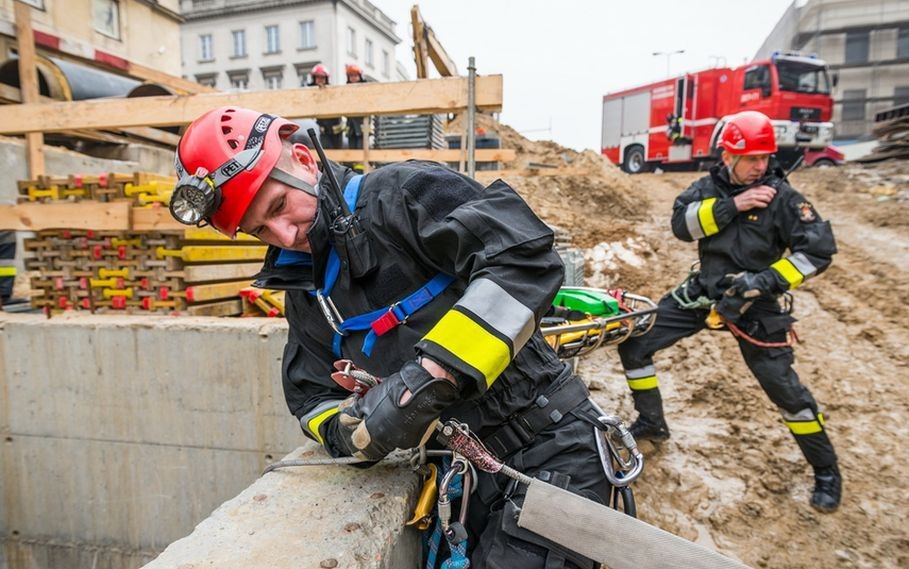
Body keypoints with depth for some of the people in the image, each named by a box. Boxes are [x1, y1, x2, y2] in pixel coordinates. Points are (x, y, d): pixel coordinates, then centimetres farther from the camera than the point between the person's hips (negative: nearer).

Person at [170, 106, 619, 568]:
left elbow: (526, 256, -25)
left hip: (548, 446, -6)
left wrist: (431, 377, -30)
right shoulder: (305, 294, 11)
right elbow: (313, 398, 14)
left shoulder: (403, 193, -13)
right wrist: (351, 430, -10)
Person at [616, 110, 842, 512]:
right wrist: (731, 205, -24)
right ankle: (651, 423, 18)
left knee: (784, 386, -4)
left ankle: (826, 471, 23)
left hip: (753, 302, -4)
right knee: (633, 342, -1)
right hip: (702, 291, 4)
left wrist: (767, 280, -24)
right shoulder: (709, 187, 1)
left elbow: (819, 249, -14)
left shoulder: (781, 196, -10)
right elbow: (681, 224, -15)